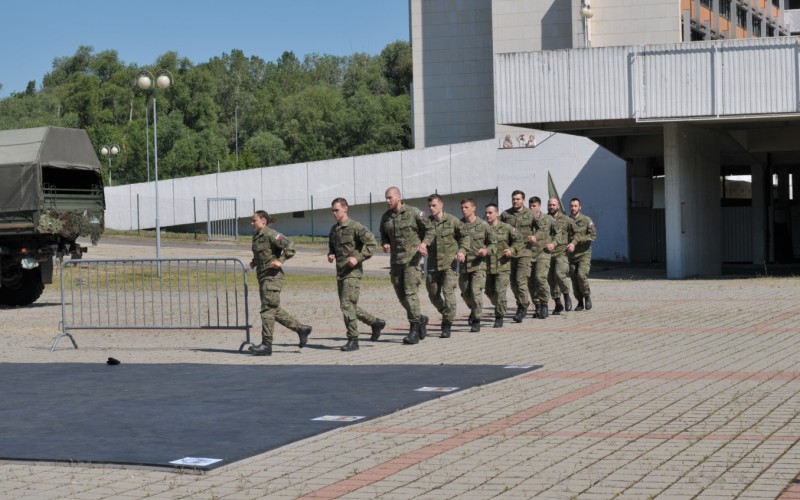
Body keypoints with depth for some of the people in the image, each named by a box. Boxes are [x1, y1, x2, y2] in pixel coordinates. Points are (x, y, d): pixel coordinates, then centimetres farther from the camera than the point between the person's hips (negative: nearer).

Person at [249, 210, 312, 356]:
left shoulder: (271, 234, -12)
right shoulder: (256, 236, 14)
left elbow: (289, 247, -18)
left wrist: (280, 261, -23)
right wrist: (254, 262, 13)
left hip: (273, 276, -9)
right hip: (262, 276, 9)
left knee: (268, 309, -9)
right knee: (275, 310, 11)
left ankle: (266, 345, -6)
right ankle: (301, 329, 20)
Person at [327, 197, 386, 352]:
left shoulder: (355, 227, -10)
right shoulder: (334, 229, 14)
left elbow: (371, 242, -16)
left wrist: (358, 258, -23)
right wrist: (330, 255, 7)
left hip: (352, 272, -8)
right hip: (340, 273, 8)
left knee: (347, 305, -14)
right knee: (349, 306, 12)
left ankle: (353, 340, -8)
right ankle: (376, 323, 29)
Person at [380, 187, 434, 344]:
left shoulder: (414, 213, -7)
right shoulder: (386, 217, 8)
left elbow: (429, 230, -1)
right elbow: (383, 235, 21)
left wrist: (423, 244, -18)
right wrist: (385, 244, -1)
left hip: (412, 258, -6)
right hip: (396, 259, 6)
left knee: (411, 292, -13)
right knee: (401, 294, 7)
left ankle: (414, 331, -11)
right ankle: (420, 319, 28)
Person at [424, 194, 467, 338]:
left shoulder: (452, 221, -2)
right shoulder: (427, 223, 4)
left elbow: (464, 236, 6)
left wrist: (462, 250, -8)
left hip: (449, 262, -4)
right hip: (433, 264, 4)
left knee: (448, 291, -13)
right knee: (433, 294, 8)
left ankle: (447, 325, -9)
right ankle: (446, 314, 34)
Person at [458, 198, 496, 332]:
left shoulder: (483, 225, -1)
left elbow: (493, 243, 7)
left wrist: (487, 250, -12)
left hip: (479, 264, -3)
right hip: (463, 264, 3)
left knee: (476, 291, -14)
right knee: (465, 293, 11)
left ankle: (476, 320, -5)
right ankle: (474, 310, 41)